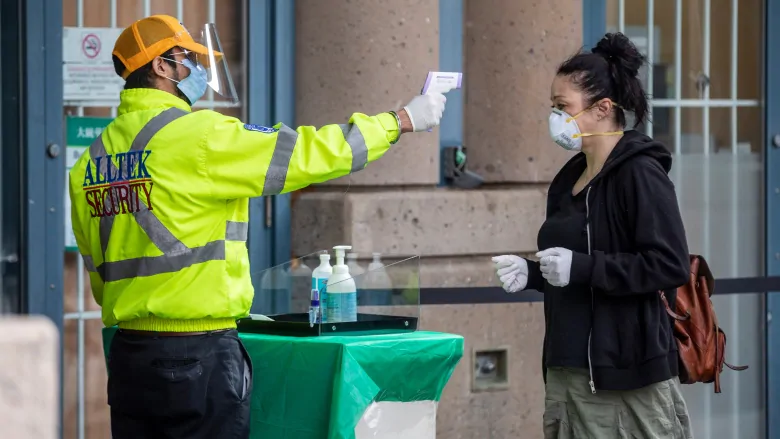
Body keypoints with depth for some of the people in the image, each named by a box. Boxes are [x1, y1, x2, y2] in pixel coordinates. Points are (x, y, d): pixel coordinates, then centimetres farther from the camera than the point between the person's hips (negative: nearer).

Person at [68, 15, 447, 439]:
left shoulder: (93, 158, 9)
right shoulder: (198, 136, -11)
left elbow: (96, 267, 15)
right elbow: (306, 154, -7)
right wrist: (401, 120, 4)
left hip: (128, 352, 7)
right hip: (199, 354, -7)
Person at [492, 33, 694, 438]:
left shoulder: (640, 174, -10)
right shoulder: (568, 179, 14)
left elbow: (670, 266, -18)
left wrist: (581, 268, -21)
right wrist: (531, 273, 5)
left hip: (629, 375, -8)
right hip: (567, 371, 8)